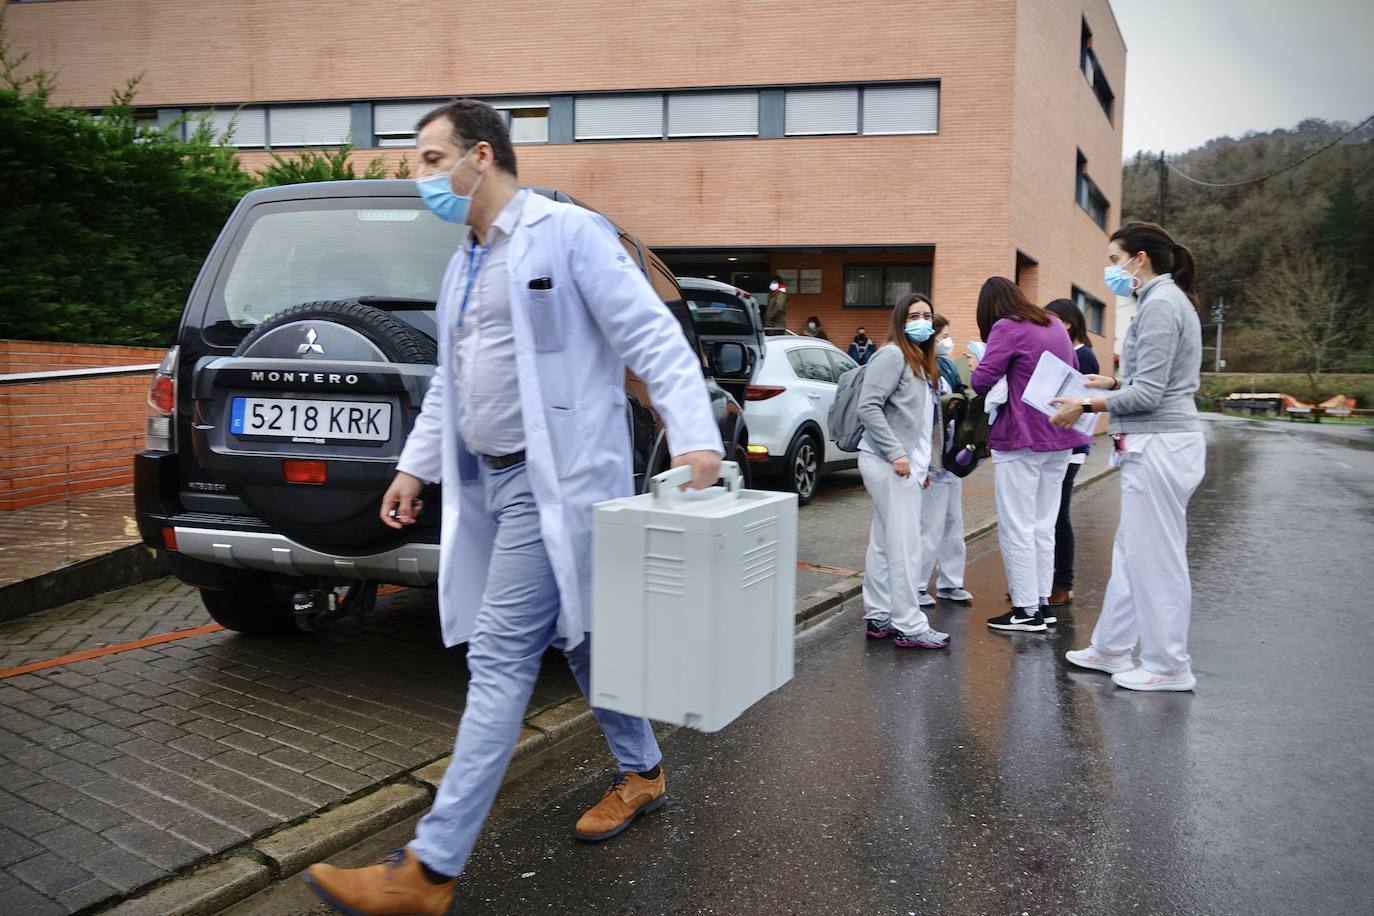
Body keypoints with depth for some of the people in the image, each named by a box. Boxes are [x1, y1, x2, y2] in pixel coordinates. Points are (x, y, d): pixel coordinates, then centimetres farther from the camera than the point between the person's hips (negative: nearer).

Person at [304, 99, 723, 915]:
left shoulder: (566, 233, -8)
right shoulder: (466, 263, 18)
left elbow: (653, 337, -14)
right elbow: (451, 382, 25)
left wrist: (695, 438, -24)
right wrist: (417, 464, 21)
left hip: (552, 480, -9)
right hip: (492, 480, 9)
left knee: (499, 660, -8)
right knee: (579, 637, 18)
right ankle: (642, 773, 36)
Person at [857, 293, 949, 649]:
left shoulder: (921, 362, 20)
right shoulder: (892, 355, -9)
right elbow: (868, 407, -18)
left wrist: (924, 464, 16)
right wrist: (896, 453, -20)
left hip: (904, 464, 9)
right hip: (888, 463, -9)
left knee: (884, 543, 11)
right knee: (905, 546, -7)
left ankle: (878, 618, 17)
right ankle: (909, 626, -2)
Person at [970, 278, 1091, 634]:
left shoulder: (1007, 328, -11)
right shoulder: (1055, 325, 14)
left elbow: (982, 380, -17)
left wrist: (976, 366, 3)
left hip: (1021, 440, -8)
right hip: (1058, 438, 8)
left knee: (1017, 528, -1)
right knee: (1043, 525, 14)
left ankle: (1027, 610, 1)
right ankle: (1042, 602, 20)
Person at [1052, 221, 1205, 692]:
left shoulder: (1160, 305, -14)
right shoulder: (1166, 300, 17)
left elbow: (1148, 393, -19)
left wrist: (1086, 404, -12)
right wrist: (1114, 382, 14)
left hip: (1160, 445, -11)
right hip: (1154, 446, 11)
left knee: (1155, 556, -2)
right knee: (1131, 550, 15)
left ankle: (1168, 667, 9)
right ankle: (1112, 649, 25)